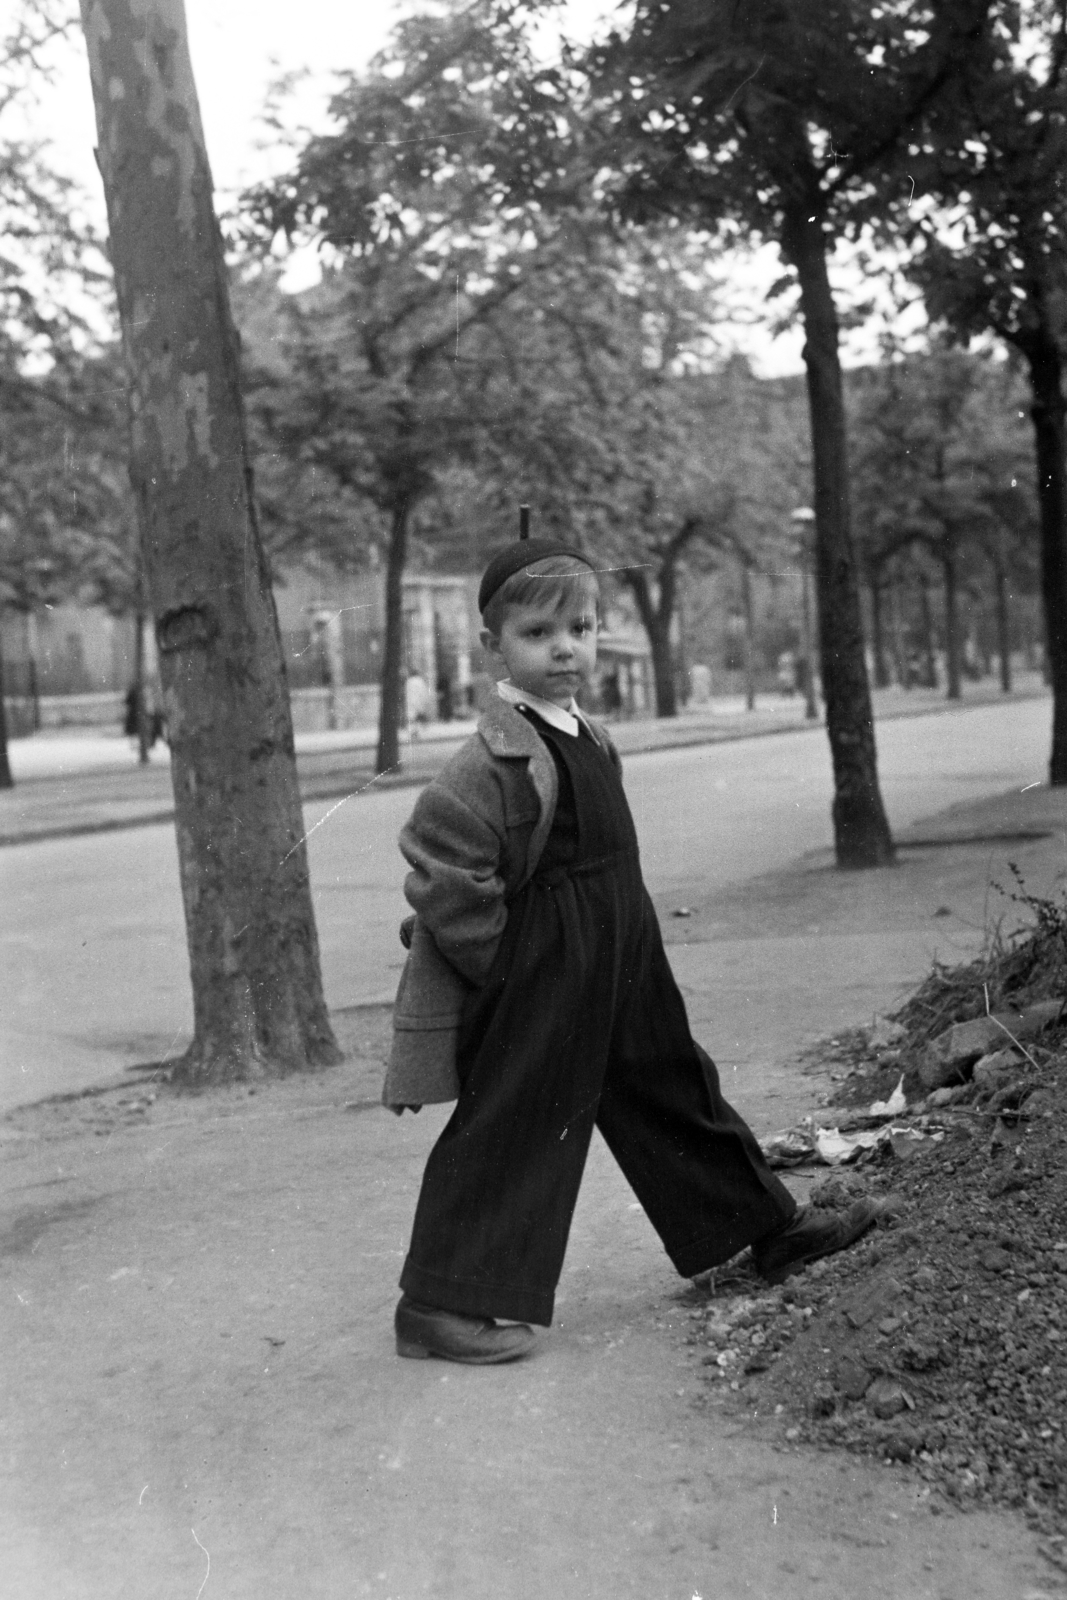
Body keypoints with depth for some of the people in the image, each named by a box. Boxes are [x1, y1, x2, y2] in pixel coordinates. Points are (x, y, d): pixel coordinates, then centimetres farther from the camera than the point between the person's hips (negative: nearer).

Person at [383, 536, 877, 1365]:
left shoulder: (588, 739, 9)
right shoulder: (501, 754, -21)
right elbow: (443, 870, -26)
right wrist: (503, 964, -18)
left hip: (617, 971, 9)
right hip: (538, 987, -9)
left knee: (672, 1089, 20)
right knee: (509, 1132, -2)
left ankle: (771, 1228, 35)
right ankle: (440, 1306, 10)